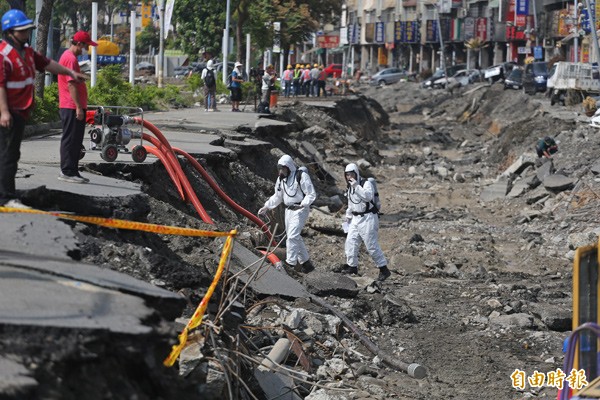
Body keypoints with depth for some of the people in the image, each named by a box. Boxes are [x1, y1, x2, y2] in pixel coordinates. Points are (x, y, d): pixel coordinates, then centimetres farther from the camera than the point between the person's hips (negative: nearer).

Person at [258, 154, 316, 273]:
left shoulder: (301, 176, -11)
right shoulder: (281, 179, 11)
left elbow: (311, 194, -12)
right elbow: (277, 197, 22)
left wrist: (303, 204, -26)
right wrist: (266, 207, 15)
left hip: (300, 210, -8)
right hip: (288, 210, 8)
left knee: (292, 236, -18)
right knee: (296, 238, 10)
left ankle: (290, 262, -20)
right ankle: (306, 263, 19)